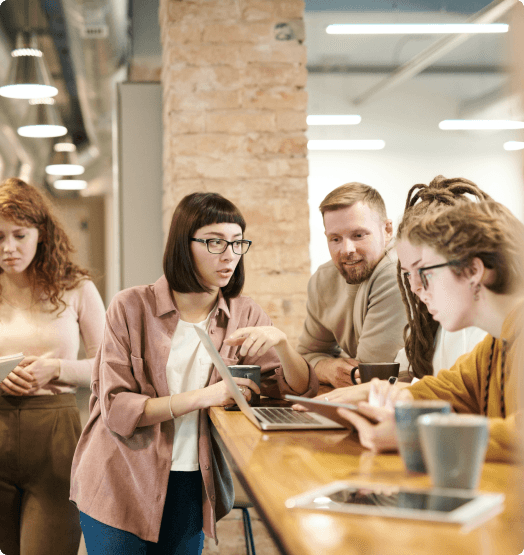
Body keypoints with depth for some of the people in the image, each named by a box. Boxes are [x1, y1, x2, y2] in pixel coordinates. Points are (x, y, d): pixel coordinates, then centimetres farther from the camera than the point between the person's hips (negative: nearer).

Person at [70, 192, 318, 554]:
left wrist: (281, 343, -22)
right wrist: (202, 397, -23)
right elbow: (116, 409, -15)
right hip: (120, 483, -3)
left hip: (192, 485, 3)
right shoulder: (131, 307, -9)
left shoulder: (245, 316, 1)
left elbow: (303, 390, -3)